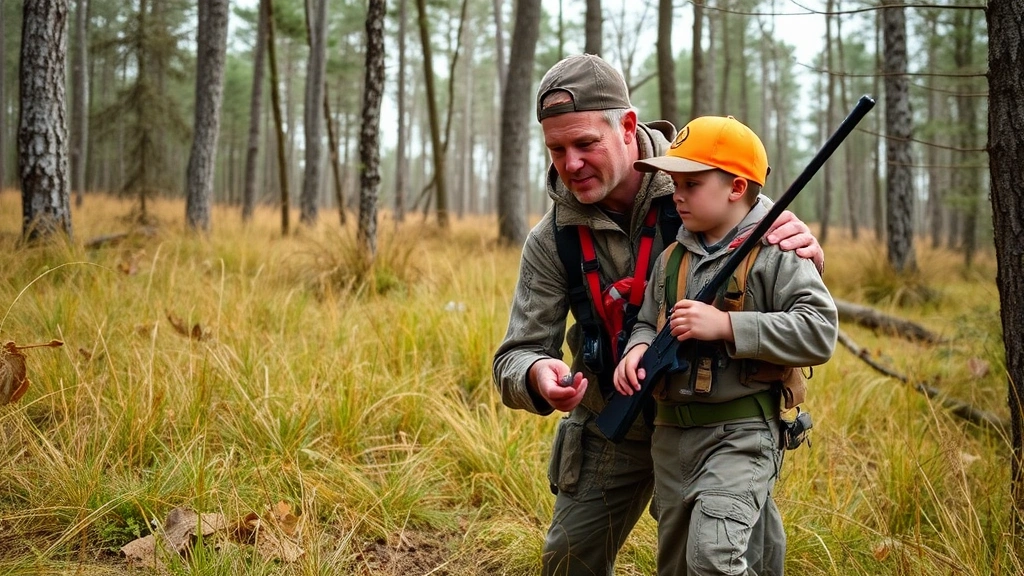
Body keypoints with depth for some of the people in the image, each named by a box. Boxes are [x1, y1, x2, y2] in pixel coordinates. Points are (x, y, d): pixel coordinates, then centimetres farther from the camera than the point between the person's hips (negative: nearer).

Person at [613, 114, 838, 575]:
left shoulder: (774, 252, -9)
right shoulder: (672, 257, 10)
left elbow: (819, 332, -20)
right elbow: (648, 321, 19)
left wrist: (725, 326, -23)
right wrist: (639, 347, -5)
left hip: (741, 434, -7)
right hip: (671, 433, 7)